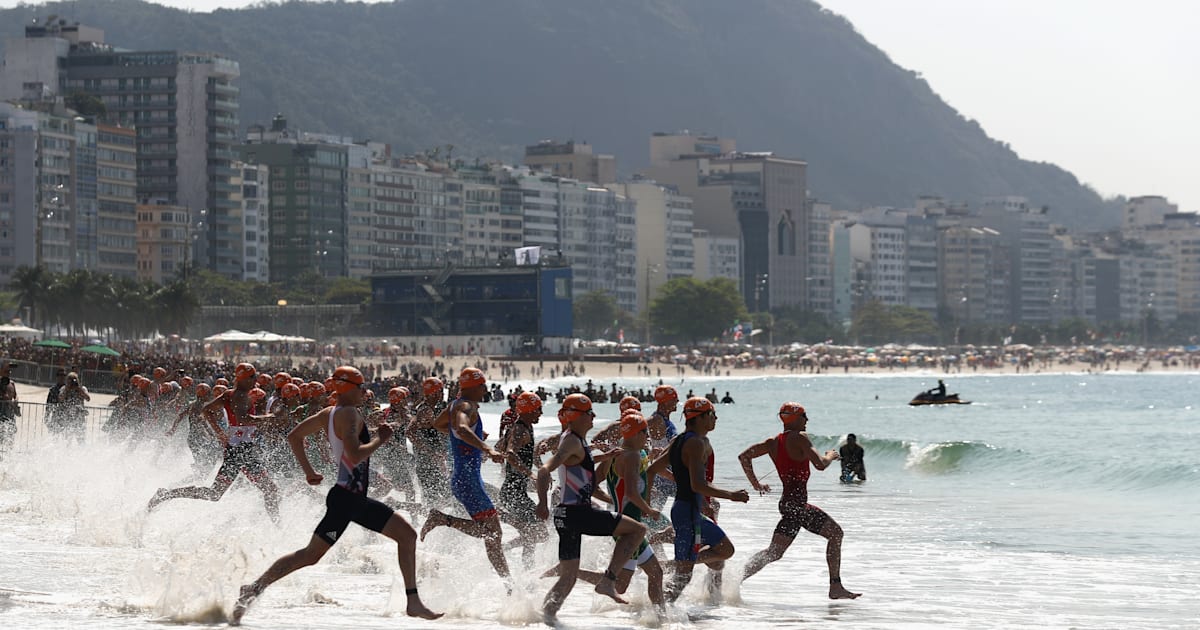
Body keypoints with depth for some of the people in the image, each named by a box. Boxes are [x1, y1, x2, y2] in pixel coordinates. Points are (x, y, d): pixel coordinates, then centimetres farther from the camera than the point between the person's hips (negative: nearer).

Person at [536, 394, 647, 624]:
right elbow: (545, 469, -27)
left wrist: (604, 457, 36)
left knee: (568, 578, 14)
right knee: (638, 530, -4)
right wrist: (542, 503, -40)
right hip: (578, 512, -10)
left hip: (567, 515, 10)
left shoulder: (573, 438, 17)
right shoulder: (572, 442, -13)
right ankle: (608, 581, -7)